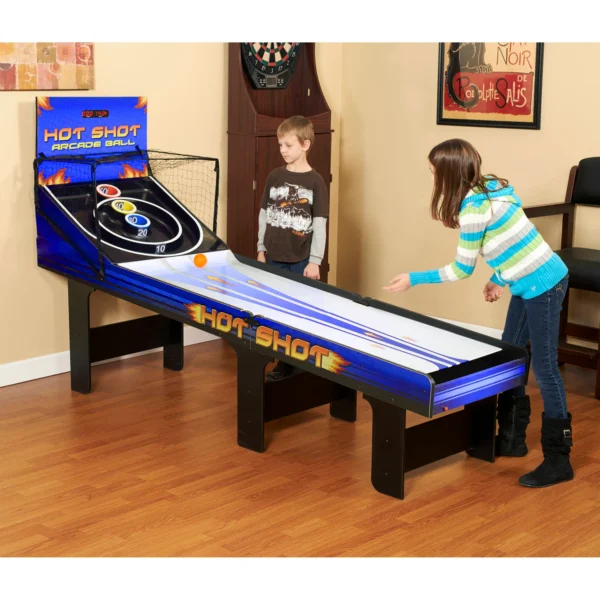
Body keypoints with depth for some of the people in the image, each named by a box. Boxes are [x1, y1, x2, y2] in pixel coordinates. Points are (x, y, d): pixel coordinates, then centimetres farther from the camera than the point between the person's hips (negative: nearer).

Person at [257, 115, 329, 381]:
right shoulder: (275, 177, 4)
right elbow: (264, 214, 10)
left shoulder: (315, 182, -8)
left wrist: (315, 261, -13)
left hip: (302, 260, -4)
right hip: (275, 257, 4)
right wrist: (261, 249, 7)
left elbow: (320, 224, -9)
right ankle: (283, 362, 20)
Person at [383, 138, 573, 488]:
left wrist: (414, 279, -4)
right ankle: (512, 439, 27)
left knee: (544, 367, -5)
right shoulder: (487, 190, 7)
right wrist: (500, 279, 16)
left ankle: (558, 461, 3)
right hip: (529, 283, 10)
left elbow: (462, 269, -12)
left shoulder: (473, 208, -20)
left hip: (543, 284, -10)